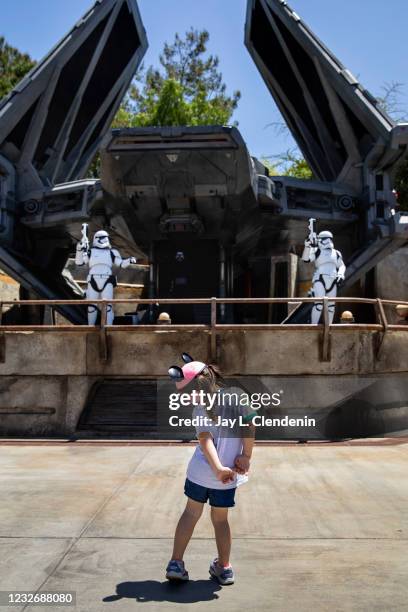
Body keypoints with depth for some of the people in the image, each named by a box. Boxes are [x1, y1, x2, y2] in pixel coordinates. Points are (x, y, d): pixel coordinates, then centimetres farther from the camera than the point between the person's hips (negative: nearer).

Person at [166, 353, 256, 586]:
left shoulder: (200, 408, -9)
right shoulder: (236, 395, -4)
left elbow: (205, 440, -20)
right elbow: (249, 426, -7)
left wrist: (218, 468, -25)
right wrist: (246, 456, -1)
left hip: (201, 472, -2)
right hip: (229, 478, 2)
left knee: (191, 513, 16)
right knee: (221, 519, 17)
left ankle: (176, 563, 19)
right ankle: (224, 567, 27)